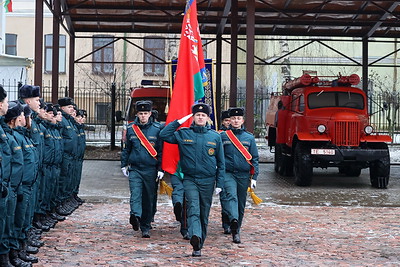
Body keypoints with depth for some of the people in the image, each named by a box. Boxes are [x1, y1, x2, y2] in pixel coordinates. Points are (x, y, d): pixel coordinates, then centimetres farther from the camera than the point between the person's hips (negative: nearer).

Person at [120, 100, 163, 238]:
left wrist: (160, 169, -2)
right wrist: (124, 165, 14)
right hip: (135, 169, 1)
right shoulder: (131, 129, 6)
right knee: (135, 193, -19)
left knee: (148, 198, 4)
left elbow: (161, 150, 2)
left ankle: (145, 227, 12)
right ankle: (135, 216, -38)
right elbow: (126, 148, 16)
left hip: (150, 170, -1)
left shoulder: (157, 129, 0)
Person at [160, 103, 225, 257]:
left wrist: (219, 184, 3)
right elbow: (164, 135, -3)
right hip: (190, 179, -2)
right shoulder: (183, 134, 5)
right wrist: (179, 122, -3)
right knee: (193, 209, -21)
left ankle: (199, 244, 17)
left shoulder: (215, 137, 6)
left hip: (208, 181, 2)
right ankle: (195, 237, -39)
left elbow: (221, 163, 9)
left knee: (204, 214, 7)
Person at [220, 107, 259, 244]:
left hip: (244, 176, 2)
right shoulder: (223, 136, 4)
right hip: (228, 174, -2)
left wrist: (254, 177, 2)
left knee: (241, 204, 8)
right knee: (231, 196, -27)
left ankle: (236, 230, 20)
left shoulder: (249, 138, 8)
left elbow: (254, 158, 9)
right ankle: (234, 221, -46)